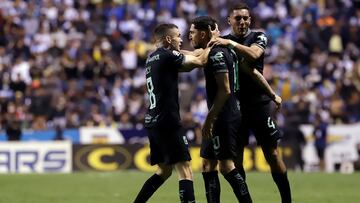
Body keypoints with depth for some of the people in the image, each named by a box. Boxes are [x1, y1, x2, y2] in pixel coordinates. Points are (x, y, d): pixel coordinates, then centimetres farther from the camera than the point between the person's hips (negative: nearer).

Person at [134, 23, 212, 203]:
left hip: (153, 122, 9)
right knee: (185, 170, -9)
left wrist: (206, 46, 19)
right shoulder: (168, 56, -10)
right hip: (167, 122, -9)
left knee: (164, 170, 18)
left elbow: (188, 61, 23)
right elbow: (200, 61, -5)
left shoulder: (153, 58, 16)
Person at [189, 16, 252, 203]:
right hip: (221, 118, 10)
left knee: (226, 166, -10)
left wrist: (209, 119, -19)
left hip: (224, 118, -10)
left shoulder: (216, 54, -15)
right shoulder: (220, 51, 15)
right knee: (207, 165, 11)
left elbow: (225, 90, -21)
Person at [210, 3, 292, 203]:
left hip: (258, 102, -2)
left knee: (272, 154, -3)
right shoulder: (222, 41, 9)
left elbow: (253, 54, -17)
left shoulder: (258, 37, 3)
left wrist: (231, 44, -23)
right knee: (235, 158, 2)